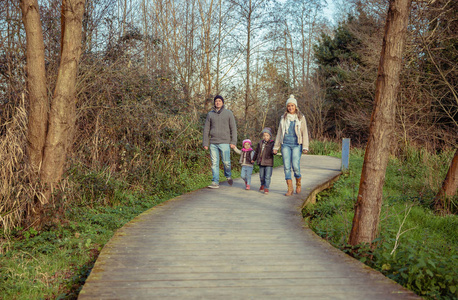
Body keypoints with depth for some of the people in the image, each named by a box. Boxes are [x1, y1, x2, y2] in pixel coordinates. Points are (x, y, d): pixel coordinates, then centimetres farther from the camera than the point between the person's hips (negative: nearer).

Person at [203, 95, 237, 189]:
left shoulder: (228, 113, 5)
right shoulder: (210, 114, 10)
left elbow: (233, 128, 3)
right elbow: (206, 129, 11)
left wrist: (233, 142, -5)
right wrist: (205, 143, 5)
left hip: (225, 142, -2)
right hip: (213, 143, 2)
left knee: (226, 162, -2)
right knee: (214, 163, 1)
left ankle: (228, 176, 26)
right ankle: (215, 182, 6)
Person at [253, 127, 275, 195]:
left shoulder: (272, 143, -5)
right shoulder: (260, 143, 9)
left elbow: (273, 150, -18)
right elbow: (257, 152, 21)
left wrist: (274, 151, -43)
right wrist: (254, 159, 31)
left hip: (268, 163, -5)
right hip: (261, 162, 5)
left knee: (267, 176, -6)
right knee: (261, 176, 15)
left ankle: (266, 188, 4)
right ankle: (262, 185, 38)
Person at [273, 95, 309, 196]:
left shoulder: (301, 118, 7)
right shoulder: (283, 118, 13)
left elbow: (304, 133, 4)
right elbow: (279, 133, 17)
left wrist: (305, 147, -5)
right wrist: (276, 147, 13)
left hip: (296, 145, -2)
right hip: (285, 144, 2)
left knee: (295, 166, -12)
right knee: (287, 167, -4)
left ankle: (298, 184, 14)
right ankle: (290, 188, 2)